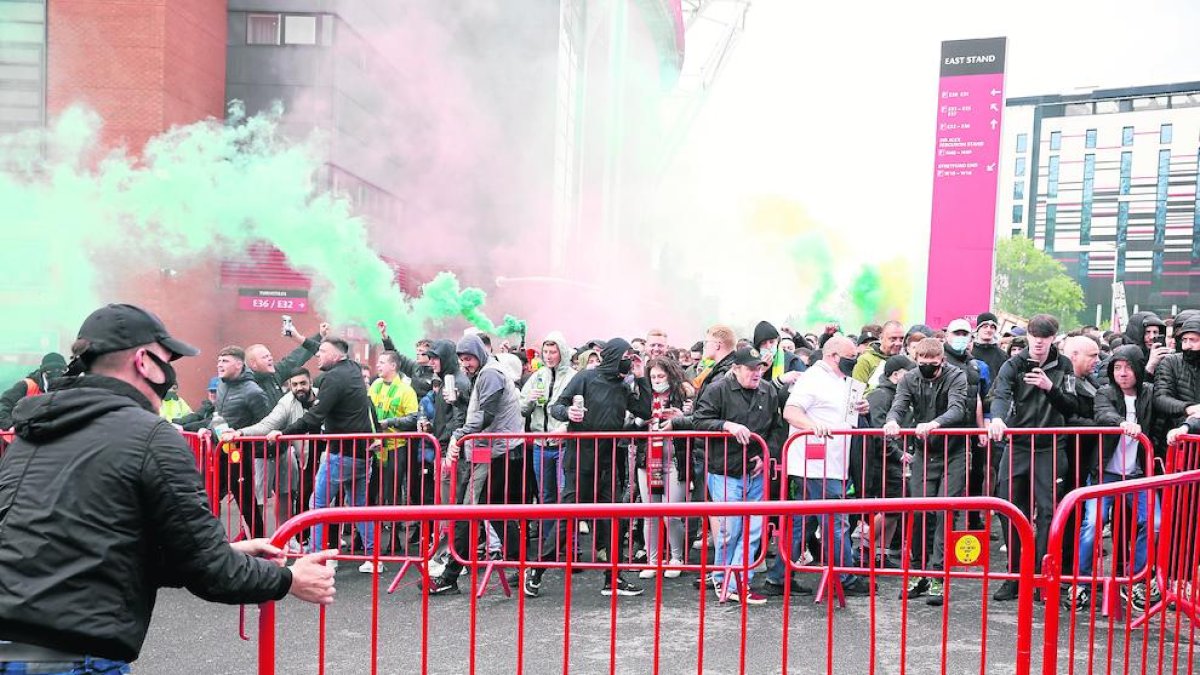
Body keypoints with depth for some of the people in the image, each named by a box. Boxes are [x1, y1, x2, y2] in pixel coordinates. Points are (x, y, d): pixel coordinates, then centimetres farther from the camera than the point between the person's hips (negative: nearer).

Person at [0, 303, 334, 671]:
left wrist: (227, 554, 16)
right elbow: (208, 572, -7)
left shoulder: (31, 433, 13)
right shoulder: (152, 437, -9)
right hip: (70, 657, -7)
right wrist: (289, 579, 10)